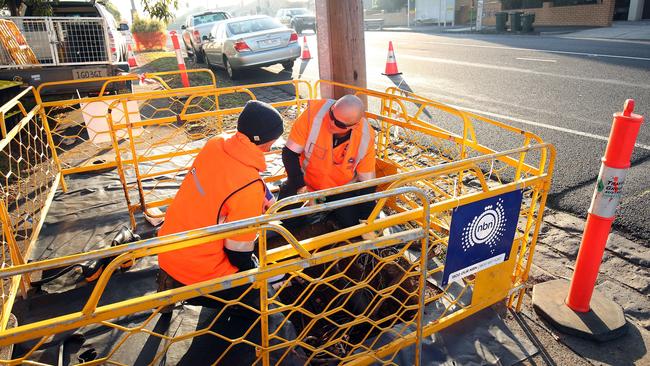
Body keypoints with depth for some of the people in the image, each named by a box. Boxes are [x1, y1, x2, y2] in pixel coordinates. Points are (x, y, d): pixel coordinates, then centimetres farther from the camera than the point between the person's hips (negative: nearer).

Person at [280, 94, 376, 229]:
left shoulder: (365, 136, -23)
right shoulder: (314, 112, -29)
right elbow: (290, 153, -19)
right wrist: (301, 189, -24)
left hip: (343, 188, 1)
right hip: (306, 180, -1)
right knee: (289, 220, -15)